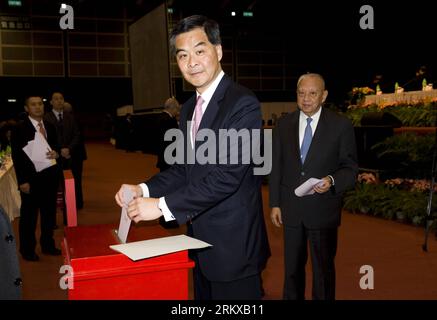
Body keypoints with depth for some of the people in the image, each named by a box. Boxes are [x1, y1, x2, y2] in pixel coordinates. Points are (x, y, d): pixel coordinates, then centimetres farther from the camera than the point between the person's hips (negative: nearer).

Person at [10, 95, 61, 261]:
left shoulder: (50, 127, 9)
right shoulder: (19, 129, -8)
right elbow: (17, 157, -10)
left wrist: (56, 153, -7)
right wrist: (22, 181, -15)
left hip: (49, 177, 5)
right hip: (30, 180, -5)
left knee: (49, 214, 14)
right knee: (28, 216, 7)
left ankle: (48, 245, 30)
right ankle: (27, 250, 22)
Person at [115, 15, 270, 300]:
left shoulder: (243, 104, -17)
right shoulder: (189, 108, 10)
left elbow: (228, 175, -24)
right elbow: (185, 168, 12)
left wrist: (163, 205, -22)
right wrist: (144, 189, -5)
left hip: (233, 245, -7)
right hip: (201, 241, 8)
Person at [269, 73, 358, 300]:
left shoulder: (341, 125, -6)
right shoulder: (284, 124, 3)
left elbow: (350, 168, -3)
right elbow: (276, 167, 6)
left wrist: (332, 181, -23)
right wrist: (275, 203, 4)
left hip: (323, 211, -2)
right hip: (291, 209, 3)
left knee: (323, 268, 12)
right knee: (292, 266, 17)